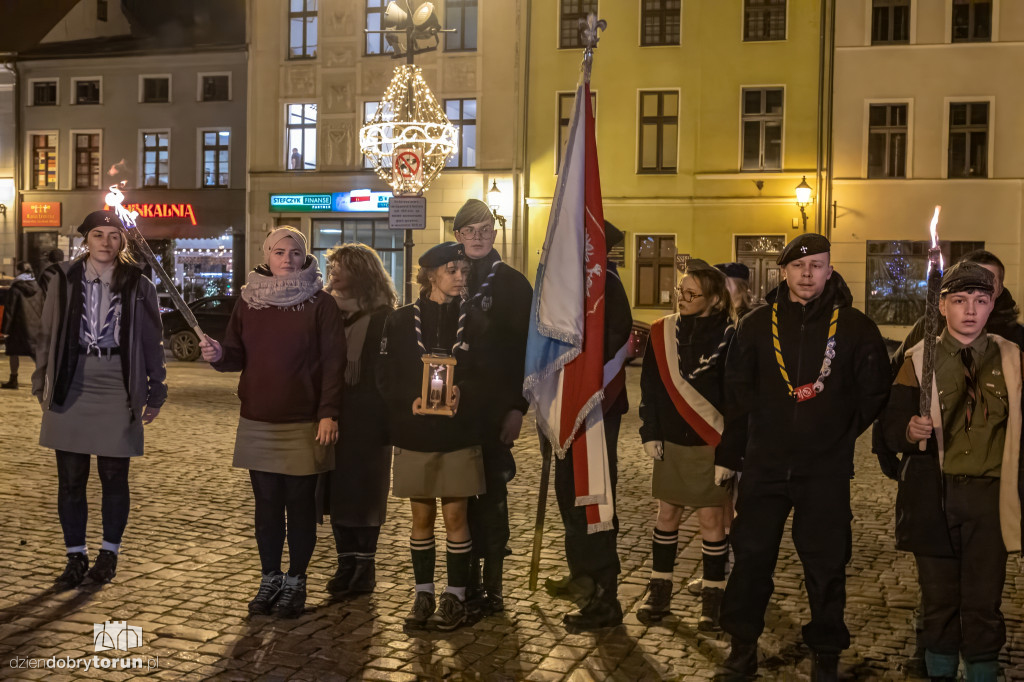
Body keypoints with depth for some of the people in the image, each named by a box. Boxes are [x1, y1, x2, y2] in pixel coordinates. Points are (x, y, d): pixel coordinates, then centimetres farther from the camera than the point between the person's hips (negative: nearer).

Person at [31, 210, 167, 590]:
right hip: (71, 388, 1)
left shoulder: (138, 286, 2)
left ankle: (109, 554, 22)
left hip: (117, 392, -1)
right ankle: (76, 557, 18)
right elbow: (47, 335, 9)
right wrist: (42, 384, 7)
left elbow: (153, 343, 5)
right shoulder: (64, 280, 5)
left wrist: (155, 394, 4)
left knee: (114, 477, 7)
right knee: (70, 478, 5)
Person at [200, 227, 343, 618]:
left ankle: (295, 581, 18)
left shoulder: (320, 304, -3)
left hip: (304, 424, -3)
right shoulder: (249, 301, 8)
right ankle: (270, 578, 23)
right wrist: (219, 355, -11)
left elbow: (333, 363, -7)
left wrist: (328, 413, -14)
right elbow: (238, 356, 12)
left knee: (300, 503, 5)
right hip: (258, 422, 4)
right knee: (266, 504, 10)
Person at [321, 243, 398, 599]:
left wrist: (390, 421, -14)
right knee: (336, 492, 8)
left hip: (368, 419, -5)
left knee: (364, 492, 2)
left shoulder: (383, 318, -5)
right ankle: (347, 564, 18)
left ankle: (364, 566, 13)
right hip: (332, 416, 5)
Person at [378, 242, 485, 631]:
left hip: (460, 434, -1)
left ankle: (455, 596, 15)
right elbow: (386, 379, 1)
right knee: (422, 516, 9)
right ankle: (423, 594, 20)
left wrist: (463, 394, -18)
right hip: (415, 434, 1)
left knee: (455, 515, 3)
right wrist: (410, 401, -17)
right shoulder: (401, 321, 2)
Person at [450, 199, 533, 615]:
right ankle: (467, 581, 16)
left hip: (496, 406, -3)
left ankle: (492, 584, 6)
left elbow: (526, 349, -3)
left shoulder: (513, 283, 1)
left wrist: (518, 406, -10)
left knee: (492, 493, -2)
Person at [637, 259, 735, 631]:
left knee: (711, 520, 2)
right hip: (670, 442, 4)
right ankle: (660, 589, 23)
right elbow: (650, 386, 7)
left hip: (710, 445, -4)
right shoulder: (663, 332, 4)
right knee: (667, 515, 11)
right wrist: (650, 433, 2)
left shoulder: (727, 337, -8)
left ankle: (712, 596, 15)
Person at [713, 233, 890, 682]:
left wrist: (841, 433, 4)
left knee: (825, 564, 6)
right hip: (764, 465, 2)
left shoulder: (854, 326, -1)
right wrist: (729, 453, 7)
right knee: (751, 556, 7)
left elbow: (874, 391, 7)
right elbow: (737, 393, 6)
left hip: (826, 471, -1)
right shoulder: (757, 324, 3)